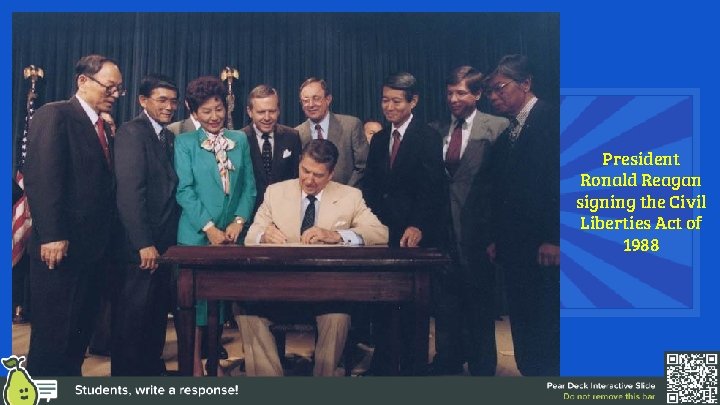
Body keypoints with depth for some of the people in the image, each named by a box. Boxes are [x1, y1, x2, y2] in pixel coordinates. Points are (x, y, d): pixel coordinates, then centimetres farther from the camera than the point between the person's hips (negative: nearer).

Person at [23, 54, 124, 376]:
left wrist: (109, 236, 7)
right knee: (52, 333, 1)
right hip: (61, 246, -8)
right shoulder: (54, 114, -6)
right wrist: (51, 236, -21)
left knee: (80, 331, 13)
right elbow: (41, 178, -16)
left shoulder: (105, 129, 17)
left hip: (96, 245, 8)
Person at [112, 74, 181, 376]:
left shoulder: (169, 137, 14)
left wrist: (167, 242, 3)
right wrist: (144, 244, -20)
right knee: (133, 314, 3)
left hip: (164, 242, 7)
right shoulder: (132, 132, -8)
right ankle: (126, 372, 16)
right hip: (140, 245, -7)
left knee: (157, 313, 15)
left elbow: (170, 190, 10)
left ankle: (151, 368, 28)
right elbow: (129, 192, -16)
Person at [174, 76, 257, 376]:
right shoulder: (184, 143, 3)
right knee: (195, 299, -1)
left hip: (231, 236, 3)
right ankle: (195, 366, 10)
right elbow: (184, 191, -5)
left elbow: (249, 187, 8)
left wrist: (238, 221, -6)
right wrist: (209, 228, -13)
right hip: (196, 236, -3)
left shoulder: (240, 140, 11)